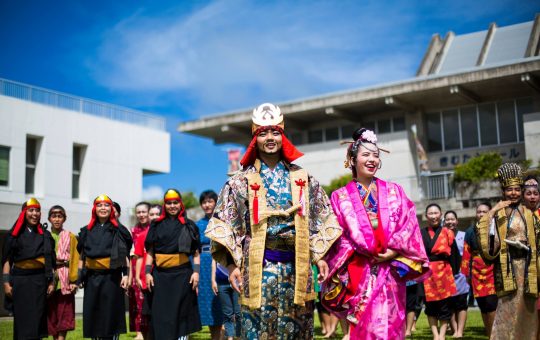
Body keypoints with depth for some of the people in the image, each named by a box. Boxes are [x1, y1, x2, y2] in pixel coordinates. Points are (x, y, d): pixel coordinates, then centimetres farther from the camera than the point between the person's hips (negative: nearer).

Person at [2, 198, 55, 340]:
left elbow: (51, 261, 8)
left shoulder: (45, 235, 11)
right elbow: (7, 260, 2)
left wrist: (51, 282, 0)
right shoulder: (14, 234, 6)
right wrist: (6, 282, -7)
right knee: (22, 319, -1)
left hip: (40, 280, 1)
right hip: (20, 280, -1)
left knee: (37, 318, 1)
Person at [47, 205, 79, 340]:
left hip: (65, 280, -2)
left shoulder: (70, 237, 6)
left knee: (64, 315, -5)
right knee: (52, 314, 5)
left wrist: (73, 280, -6)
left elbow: (75, 259, 1)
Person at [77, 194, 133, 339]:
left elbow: (125, 255, 1)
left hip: (112, 277, -3)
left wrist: (125, 275, -7)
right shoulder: (87, 231, 10)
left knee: (110, 314, -2)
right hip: (92, 277, 3)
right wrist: (79, 277, 6)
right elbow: (82, 256, 12)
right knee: (92, 314, 5)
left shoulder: (118, 230, 2)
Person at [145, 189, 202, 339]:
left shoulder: (189, 225, 6)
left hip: (182, 274, -1)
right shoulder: (156, 225, 10)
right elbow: (150, 251, 9)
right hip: (160, 275, 1)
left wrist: (196, 272, -7)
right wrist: (148, 273, 1)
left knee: (181, 312, 2)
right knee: (161, 313, 2)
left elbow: (196, 253, 4)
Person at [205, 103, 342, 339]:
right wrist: (232, 265, -7)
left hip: (297, 267, 2)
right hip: (259, 267, -2)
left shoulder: (302, 178, 10)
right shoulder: (241, 181, 3)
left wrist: (319, 256, 4)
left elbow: (320, 219, 12)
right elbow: (224, 225, 0)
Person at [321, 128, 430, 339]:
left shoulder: (394, 192, 13)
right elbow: (336, 236, 0)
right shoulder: (340, 197, 7)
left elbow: (408, 225, 5)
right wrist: (364, 251, -12)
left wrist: (394, 251, -10)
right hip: (358, 273, -1)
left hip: (391, 272, 2)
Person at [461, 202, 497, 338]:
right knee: (483, 305, 5)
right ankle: (489, 335, 16)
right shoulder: (470, 231, 10)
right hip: (477, 272, 3)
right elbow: (466, 254, 9)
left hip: (494, 270, -3)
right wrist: (466, 274, 5)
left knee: (491, 303, -13)